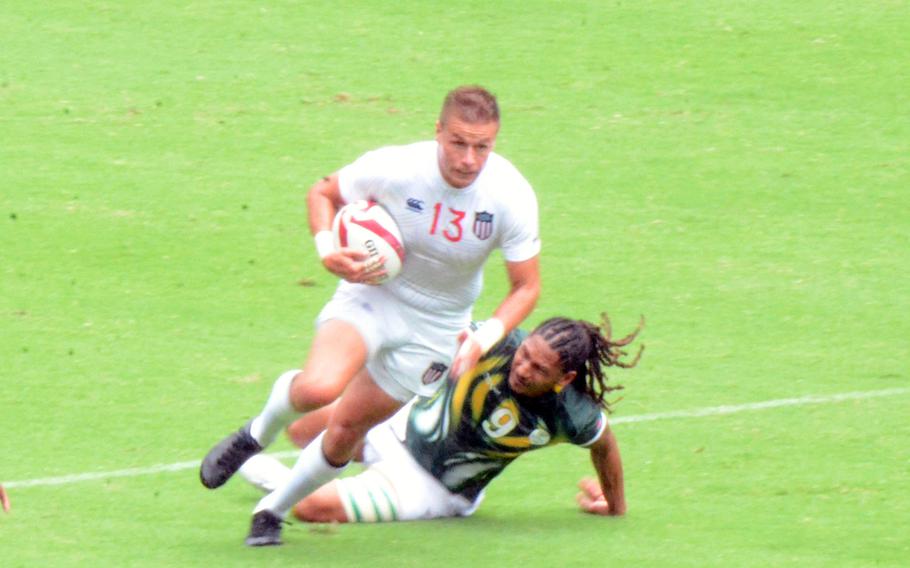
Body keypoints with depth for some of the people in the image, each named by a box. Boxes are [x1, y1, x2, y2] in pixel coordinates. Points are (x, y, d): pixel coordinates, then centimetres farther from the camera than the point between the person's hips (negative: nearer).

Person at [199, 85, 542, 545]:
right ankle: (256, 435, 5)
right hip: (372, 294, -2)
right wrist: (328, 252, -20)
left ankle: (274, 510, 29)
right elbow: (323, 192, -2)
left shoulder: (512, 197, -21)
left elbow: (526, 287, -9)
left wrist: (484, 339, -25)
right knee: (318, 387, -29)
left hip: (436, 325, 2)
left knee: (347, 431, 4)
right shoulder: (394, 168, -23)